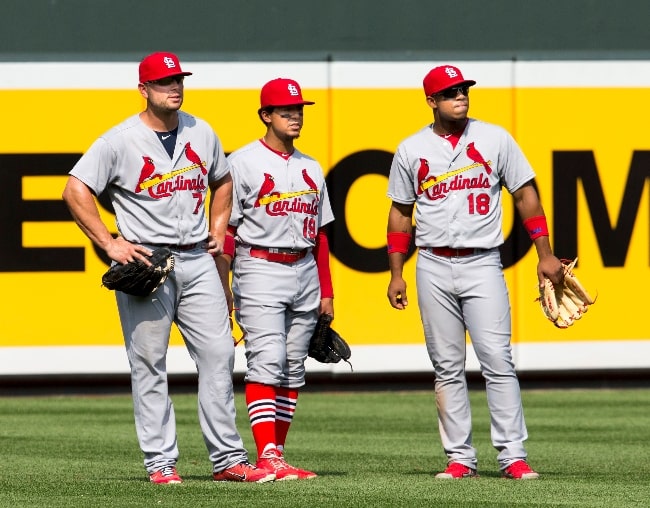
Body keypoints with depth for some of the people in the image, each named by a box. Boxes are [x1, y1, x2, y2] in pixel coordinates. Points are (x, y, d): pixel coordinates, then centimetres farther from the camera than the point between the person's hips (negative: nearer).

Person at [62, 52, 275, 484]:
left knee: (219, 354, 0)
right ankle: (160, 462, 2)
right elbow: (75, 191, -9)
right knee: (149, 366, -2)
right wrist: (110, 244, -13)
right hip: (145, 262, -5)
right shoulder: (120, 140, -6)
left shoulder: (202, 133, 10)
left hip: (198, 259, 5)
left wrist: (218, 232, 15)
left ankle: (228, 459, 4)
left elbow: (222, 181, 28)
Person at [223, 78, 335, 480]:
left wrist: (326, 292, 14)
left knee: (294, 368, 6)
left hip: (304, 271, 6)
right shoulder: (243, 163, -2)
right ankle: (268, 457, -20)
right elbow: (225, 229, -4)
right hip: (260, 270, -6)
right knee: (267, 363, -15)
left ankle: (277, 453, 11)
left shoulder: (311, 169, 16)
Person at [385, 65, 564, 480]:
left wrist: (545, 255, 1)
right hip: (433, 267, 2)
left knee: (497, 360, -11)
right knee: (447, 367, 2)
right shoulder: (411, 150, 7)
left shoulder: (495, 139, 4)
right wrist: (396, 274, 9)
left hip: (482, 265, -2)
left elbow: (525, 195, 7)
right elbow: (400, 213, 14)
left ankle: (513, 456, -12)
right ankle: (460, 458, 6)